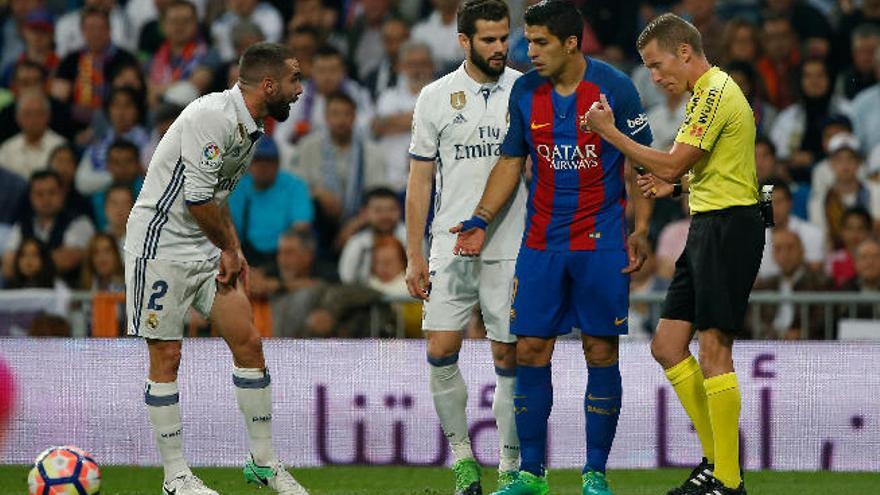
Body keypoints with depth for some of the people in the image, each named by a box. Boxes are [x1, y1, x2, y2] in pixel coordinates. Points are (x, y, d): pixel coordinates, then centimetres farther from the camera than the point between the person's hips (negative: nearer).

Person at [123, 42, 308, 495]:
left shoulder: (250, 126, 10)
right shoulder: (214, 115, -21)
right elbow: (197, 197, -23)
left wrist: (234, 249, 11)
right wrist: (228, 248, -9)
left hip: (206, 249, 9)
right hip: (161, 244, -9)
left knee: (248, 343, 3)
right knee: (166, 358, -2)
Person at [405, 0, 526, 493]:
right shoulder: (437, 97, 4)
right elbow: (421, 179, 7)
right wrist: (414, 256, 2)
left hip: (512, 248, -1)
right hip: (451, 246, 1)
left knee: (509, 358, 1)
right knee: (442, 352, -8)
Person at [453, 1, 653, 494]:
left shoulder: (614, 87, -7)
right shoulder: (525, 92, 4)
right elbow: (511, 163, 13)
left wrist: (641, 231, -8)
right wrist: (481, 221, 3)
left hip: (601, 242, -4)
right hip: (541, 244, 4)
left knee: (601, 352, -1)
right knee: (530, 350, 0)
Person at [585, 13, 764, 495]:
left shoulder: (716, 93, -15)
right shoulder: (707, 93, 18)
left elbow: (671, 164, -19)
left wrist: (609, 132, -11)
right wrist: (676, 184, 10)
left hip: (729, 225, -11)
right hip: (707, 226, 11)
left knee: (713, 350, -10)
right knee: (667, 346, 9)